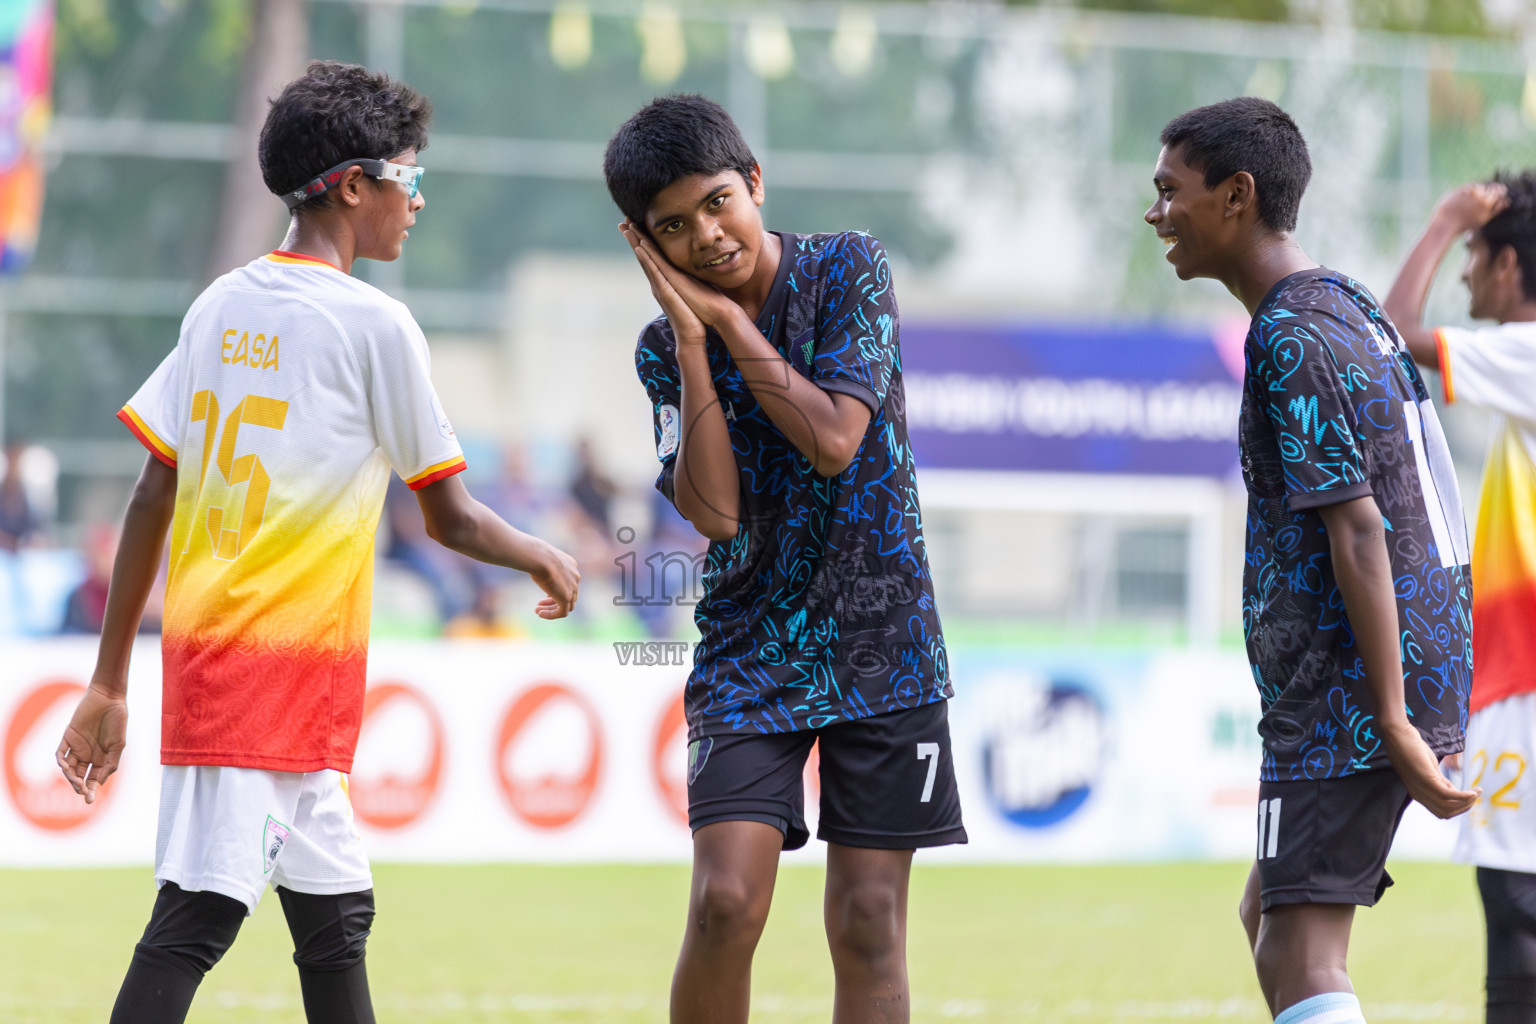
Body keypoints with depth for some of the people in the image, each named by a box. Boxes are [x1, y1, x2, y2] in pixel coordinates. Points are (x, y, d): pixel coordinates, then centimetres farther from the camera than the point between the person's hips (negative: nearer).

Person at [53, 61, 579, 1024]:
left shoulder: (221, 306, 11)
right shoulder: (374, 324, -8)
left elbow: (151, 499, 11)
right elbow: (450, 518, -2)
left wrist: (110, 682, 14)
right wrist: (545, 559, 18)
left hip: (204, 653, 8)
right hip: (289, 668, -8)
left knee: (336, 917, 15)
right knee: (194, 919, -12)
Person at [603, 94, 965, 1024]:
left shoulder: (849, 272, -5)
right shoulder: (667, 347, 1)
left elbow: (834, 441, -17)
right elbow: (714, 510, -12)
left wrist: (729, 318, -14)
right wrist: (693, 342, -15)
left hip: (882, 643, -1)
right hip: (752, 653, 1)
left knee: (869, 923, -1)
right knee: (726, 903, -15)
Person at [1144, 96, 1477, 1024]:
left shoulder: (1292, 340, -15)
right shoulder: (1350, 305, 15)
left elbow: (1358, 532, -21)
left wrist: (1394, 721, -24)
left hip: (1351, 694, -10)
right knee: (1269, 914, 21)